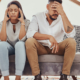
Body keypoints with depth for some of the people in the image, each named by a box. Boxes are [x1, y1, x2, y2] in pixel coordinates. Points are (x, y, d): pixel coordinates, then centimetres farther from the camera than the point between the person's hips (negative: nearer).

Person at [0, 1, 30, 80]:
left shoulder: (26, 22, -8)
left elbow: (21, 39, -23)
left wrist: (22, 22, -22)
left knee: (19, 44, -37)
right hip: (9, 48, 2)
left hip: (21, 47, -1)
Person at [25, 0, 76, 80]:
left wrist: (62, 13, -30)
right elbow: (30, 33, -26)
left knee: (71, 41, -26)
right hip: (41, 48, -1)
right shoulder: (37, 17, -9)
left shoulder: (62, 18, -7)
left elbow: (71, 34, -26)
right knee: (29, 41, -31)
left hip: (57, 48, 1)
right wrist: (49, 37, -37)